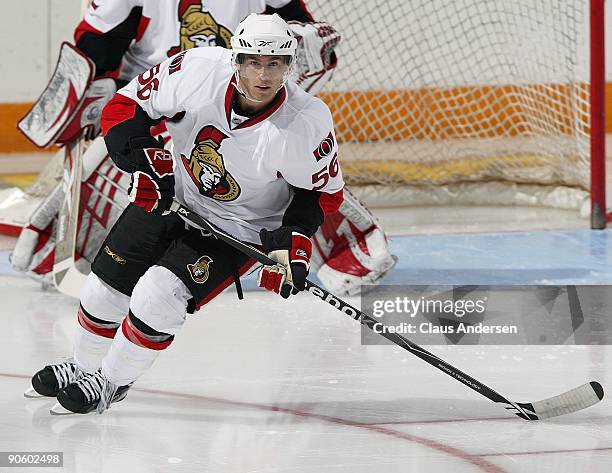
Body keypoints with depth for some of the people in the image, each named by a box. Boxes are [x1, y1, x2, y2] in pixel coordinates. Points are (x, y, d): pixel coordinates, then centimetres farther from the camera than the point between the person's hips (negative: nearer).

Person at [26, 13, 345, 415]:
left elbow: (325, 190, -9)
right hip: (171, 197, 3)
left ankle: (111, 382, 6)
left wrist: (295, 239, -22)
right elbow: (125, 106, -11)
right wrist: (146, 159, -25)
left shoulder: (308, 123, -28)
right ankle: (83, 367, 38)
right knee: (107, 287, 7)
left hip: (241, 227, -3)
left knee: (159, 295, -20)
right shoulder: (198, 69, -26)